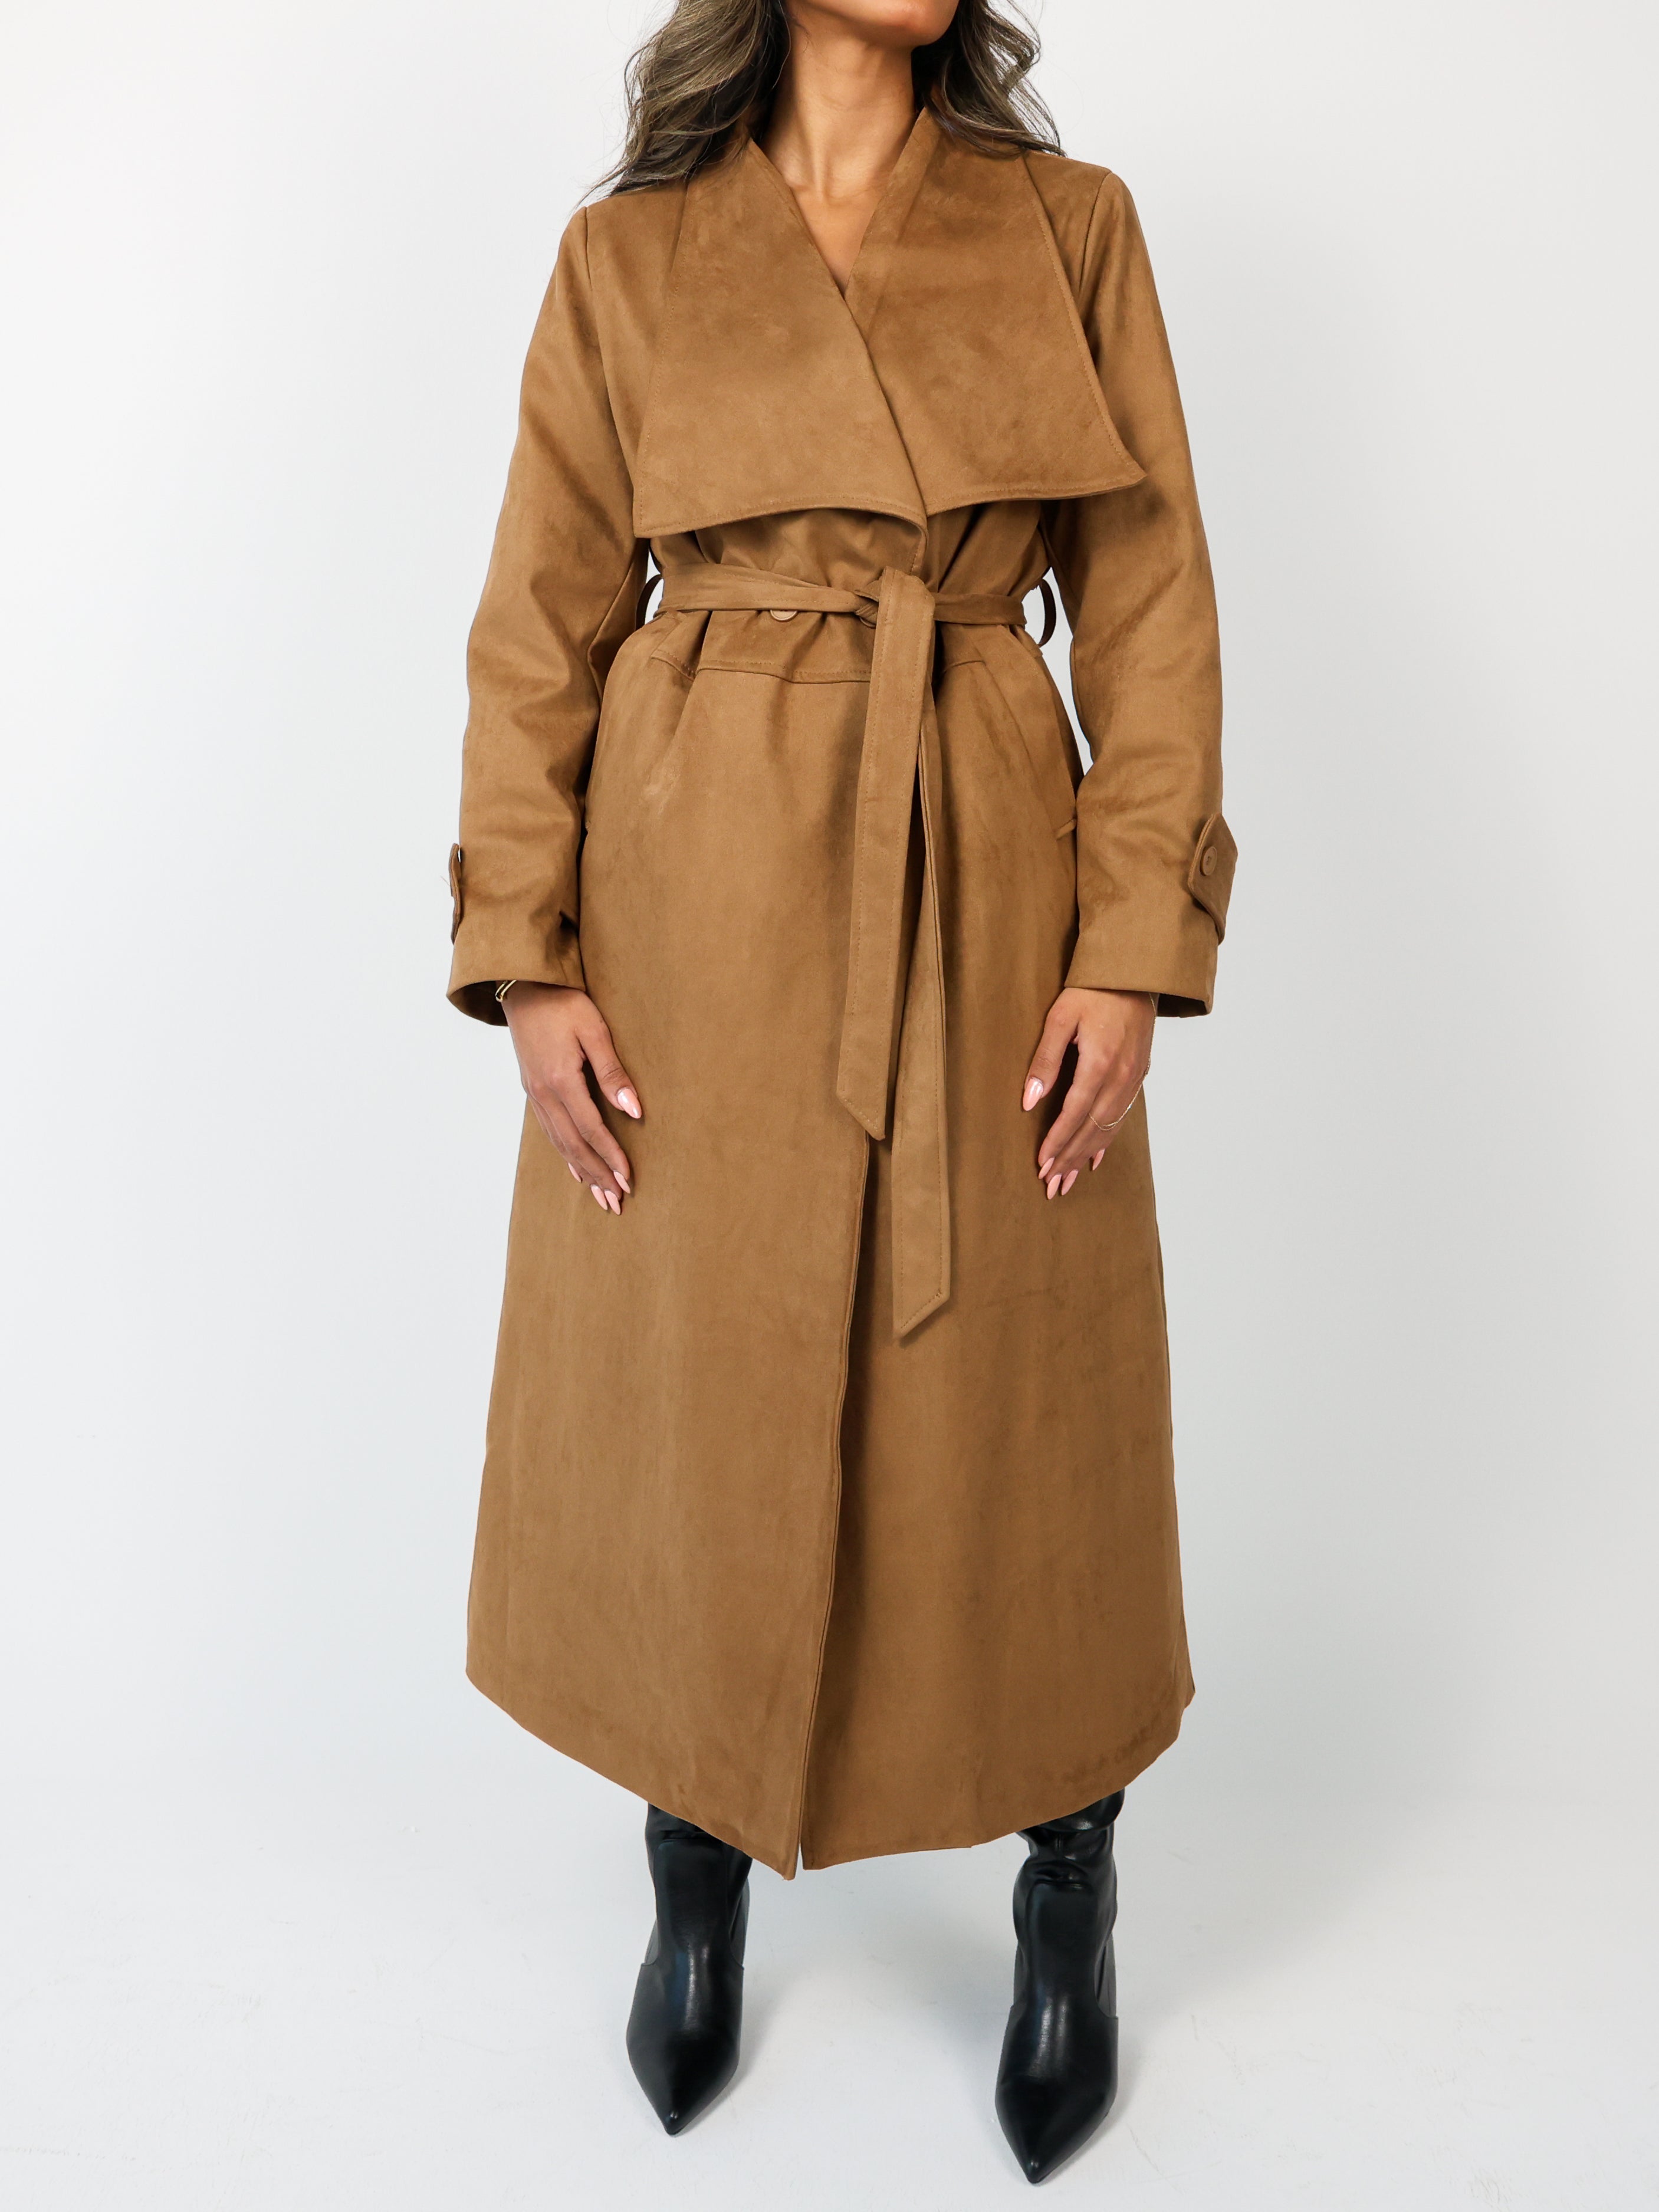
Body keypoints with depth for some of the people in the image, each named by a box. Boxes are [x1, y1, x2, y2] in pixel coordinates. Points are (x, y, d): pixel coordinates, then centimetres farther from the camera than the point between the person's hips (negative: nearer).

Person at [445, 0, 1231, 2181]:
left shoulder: (1071, 225, 8)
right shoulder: (628, 256, 7)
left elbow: (1150, 605, 2)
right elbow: (541, 629, 4)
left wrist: (1134, 943, -7)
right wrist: (529, 955, -5)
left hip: (983, 885, 0)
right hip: (699, 893, 0)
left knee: (1016, 1403, 6)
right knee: (693, 1395, 8)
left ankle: (1071, 1891, 31)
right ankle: (700, 1886, 33)